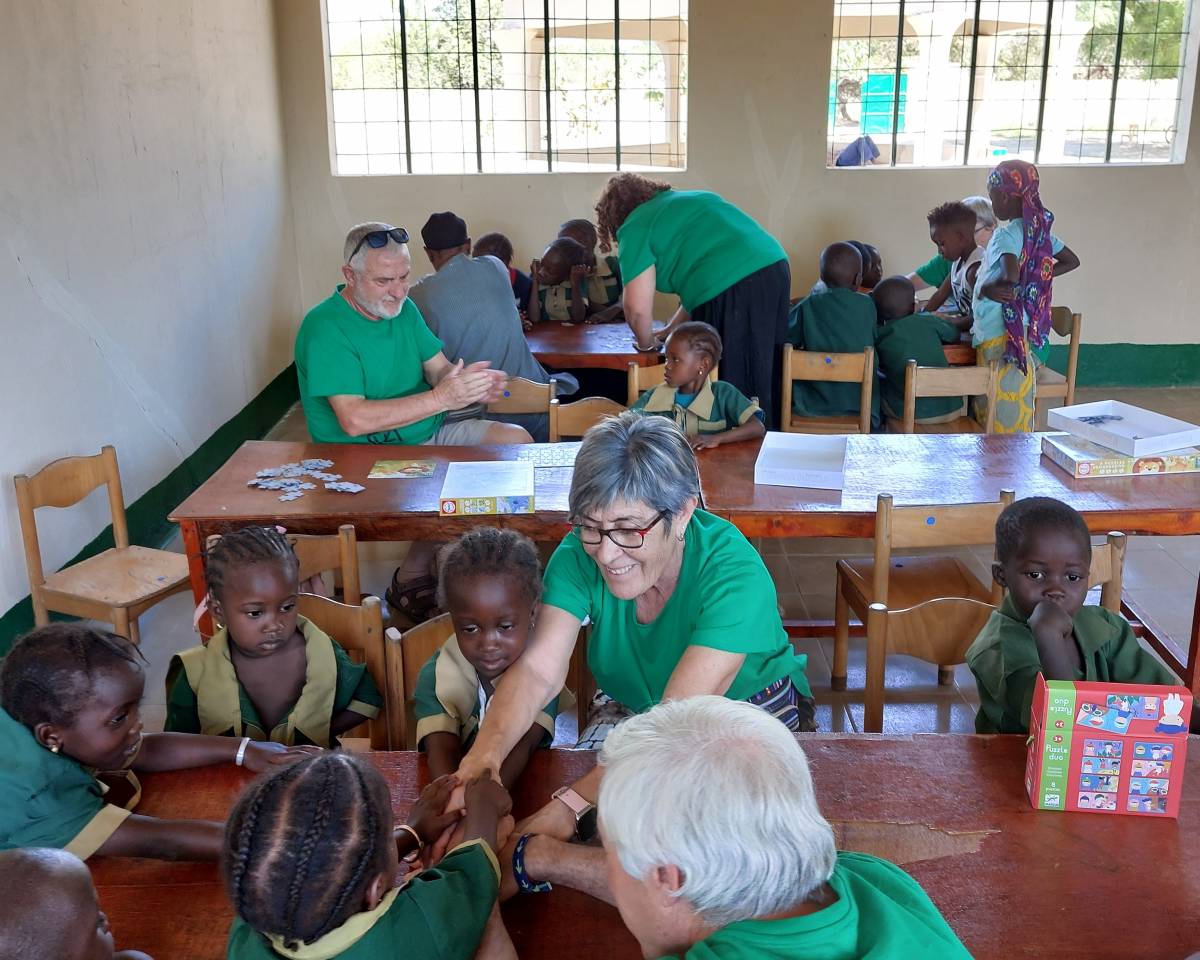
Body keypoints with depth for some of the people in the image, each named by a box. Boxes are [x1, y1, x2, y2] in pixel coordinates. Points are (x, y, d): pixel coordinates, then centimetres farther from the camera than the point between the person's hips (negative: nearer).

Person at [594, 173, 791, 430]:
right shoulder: (687, 198, 29)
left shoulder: (634, 228, 5)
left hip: (732, 290, -8)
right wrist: (673, 328, 34)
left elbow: (637, 307, -3)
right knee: (765, 381, 16)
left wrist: (646, 343, 17)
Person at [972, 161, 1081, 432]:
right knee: (1016, 408, 16)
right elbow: (1071, 261, 19)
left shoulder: (1007, 234, -16)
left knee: (999, 412, -1)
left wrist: (984, 288, -12)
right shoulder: (1037, 229, 8)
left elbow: (1008, 281, -31)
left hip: (999, 333, -8)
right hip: (1022, 332, 8)